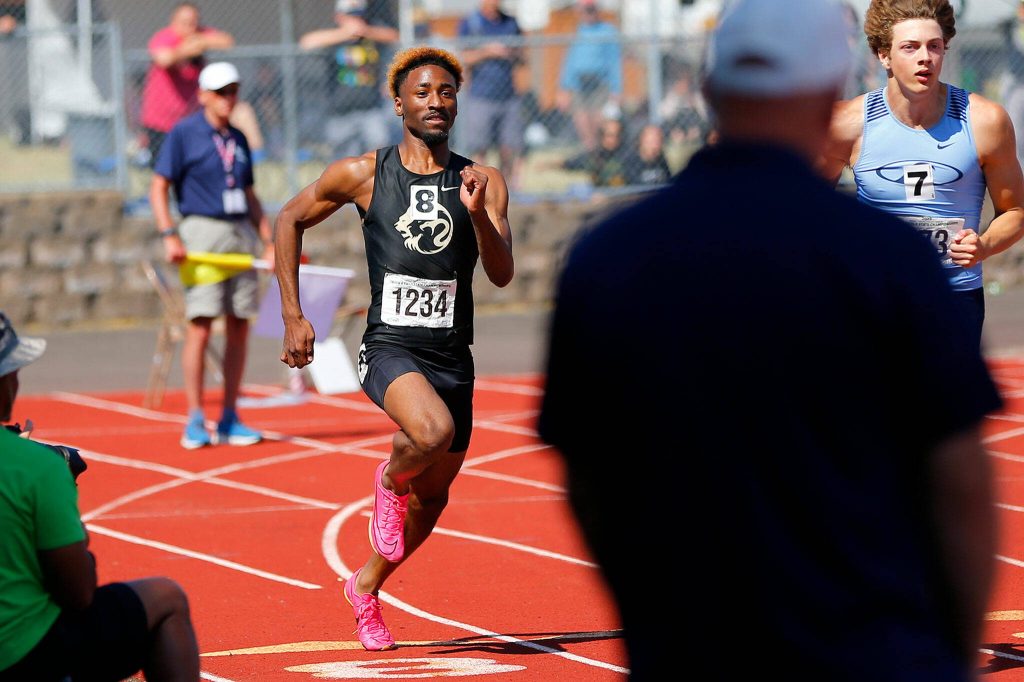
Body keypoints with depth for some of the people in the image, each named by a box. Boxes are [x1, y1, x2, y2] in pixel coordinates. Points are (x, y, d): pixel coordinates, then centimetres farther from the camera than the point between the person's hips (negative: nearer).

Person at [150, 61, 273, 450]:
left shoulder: (238, 140, 17)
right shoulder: (184, 134, -1)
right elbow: (158, 188, -4)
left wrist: (268, 241, 14)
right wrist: (169, 235, -14)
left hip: (241, 233, 6)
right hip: (202, 231, -6)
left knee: (239, 328, 3)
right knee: (200, 326, -10)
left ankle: (229, 419, 8)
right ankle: (195, 422, -7)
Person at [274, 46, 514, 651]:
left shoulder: (483, 183, 3)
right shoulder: (364, 175, -1)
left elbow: (502, 274, -6)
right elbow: (290, 220, 12)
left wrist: (477, 214, -24)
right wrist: (293, 316, 7)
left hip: (453, 358, 4)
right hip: (390, 347, -4)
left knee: (433, 497, 14)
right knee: (433, 431, -34)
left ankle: (367, 586, 41)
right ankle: (390, 482, 1)